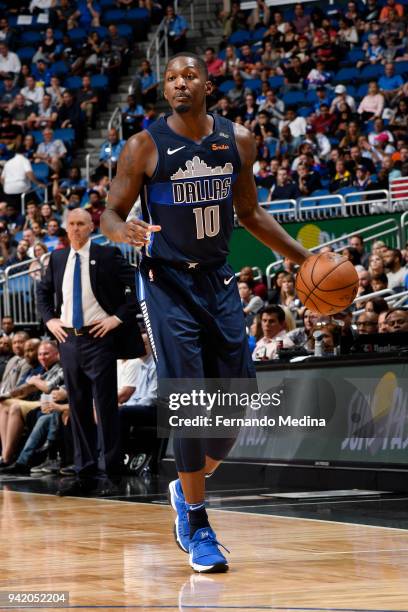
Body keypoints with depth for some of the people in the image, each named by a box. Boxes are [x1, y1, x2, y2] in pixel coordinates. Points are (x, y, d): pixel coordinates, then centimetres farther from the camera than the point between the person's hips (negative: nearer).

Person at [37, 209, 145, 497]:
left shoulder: (108, 256, -6)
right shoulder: (58, 258, 10)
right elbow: (43, 291, 26)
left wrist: (119, 317, -12)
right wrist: (49, 319, 12)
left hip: (99, 338, -5)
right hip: (68, 339, 5)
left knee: (105, 406, -3)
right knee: (78, 408, 9)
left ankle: (107, 471, 1)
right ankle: (84, 472, 15)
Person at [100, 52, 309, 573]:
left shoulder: (237, 140, 3)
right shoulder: (144, 147, -8)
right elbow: (109, 216, -4)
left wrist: (303, 257, 12)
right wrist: (125, 231, -28)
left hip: (218, 280, 4)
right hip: (166, 282, -4)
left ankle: (187, 488, 27)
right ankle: (196, 527, 0)